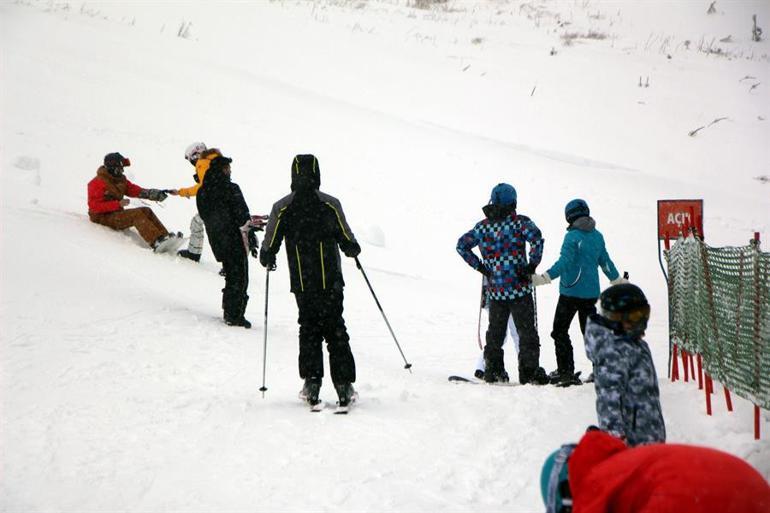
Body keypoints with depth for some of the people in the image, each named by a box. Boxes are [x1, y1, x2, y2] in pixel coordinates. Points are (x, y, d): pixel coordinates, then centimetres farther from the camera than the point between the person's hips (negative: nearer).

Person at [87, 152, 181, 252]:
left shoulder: (120, 179, 12)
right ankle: (157, 243, -41)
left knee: (146, 211, -8)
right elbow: (94, 206, -20)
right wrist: (118, 204, -25)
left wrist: (152, 193, -12)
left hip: (117, 213, 9)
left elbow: (133, 189, 5)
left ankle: (164, 237, -21)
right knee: (136, 214, -27)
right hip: (103, 218, -9)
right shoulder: (97, 183, -13)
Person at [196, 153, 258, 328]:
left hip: (217, 242, 7)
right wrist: (251, 237, -10)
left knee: (231, 276, 19)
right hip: (235, 241, -7)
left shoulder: (202, 193, 5)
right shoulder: (231, 189, -15)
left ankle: (229, 312, 21)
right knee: (239, 279, 1)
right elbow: (242, 216, -16)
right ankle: (235, 315, 0)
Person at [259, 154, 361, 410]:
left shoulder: (281, 208, -5)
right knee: (336, 331, 7)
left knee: (308, 330, 12)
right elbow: (348, 242, -2)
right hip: (330, 281, -1)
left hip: (302, 284, 1)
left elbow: (269, 247, -2)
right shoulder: (330, 205, -6)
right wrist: (354, 250, 21)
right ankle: (344, 384, 3)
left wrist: (267, 260, 21)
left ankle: (311, 382, 3)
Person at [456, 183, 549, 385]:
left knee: (495, 331, 15)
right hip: (519, 287, -4)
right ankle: (529, 372, -2)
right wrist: (532, 265, -12)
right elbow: (536, 238, -22)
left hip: (495, 290, 4)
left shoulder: (483, 226, 8)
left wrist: (479, 266, 10)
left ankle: (493, 370, 16)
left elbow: (462, 245, 10)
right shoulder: (520, 222, -6)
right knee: (526, 330, 2)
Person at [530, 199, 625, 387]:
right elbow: (605, 261, 18)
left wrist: (545, 278, -28)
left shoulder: (573, 236, -13)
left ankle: (565, 371, -6)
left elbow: (564, 262, -23)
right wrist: (617, 280, 33)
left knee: (560, 331, 0)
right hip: (591, 292, 7)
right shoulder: (597, 236, 8)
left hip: (571, 291, -7)